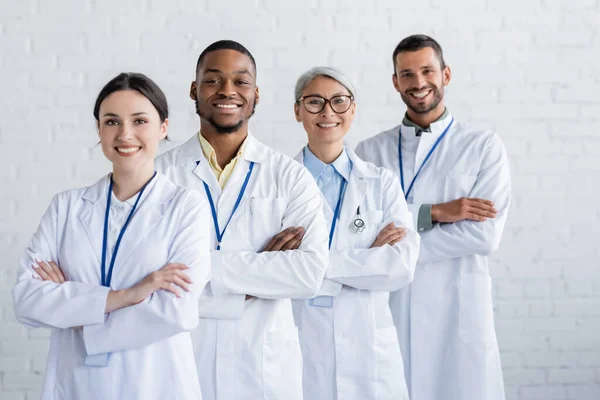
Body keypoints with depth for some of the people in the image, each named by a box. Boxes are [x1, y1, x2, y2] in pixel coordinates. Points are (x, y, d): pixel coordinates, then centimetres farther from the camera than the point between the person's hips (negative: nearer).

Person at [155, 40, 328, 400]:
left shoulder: (291, 177, -1)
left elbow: (310, 273, -13)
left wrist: (205, 266, -15)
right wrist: (261, 266, -15)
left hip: (267, 364, 1)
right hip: (181, 357, 0)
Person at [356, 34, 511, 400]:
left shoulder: (485, 147, 1)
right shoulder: (370, 152, 7)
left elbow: (485, 235, -10)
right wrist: (435, 212, -15)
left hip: (459, 309, -1)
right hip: (388, 309, 1)